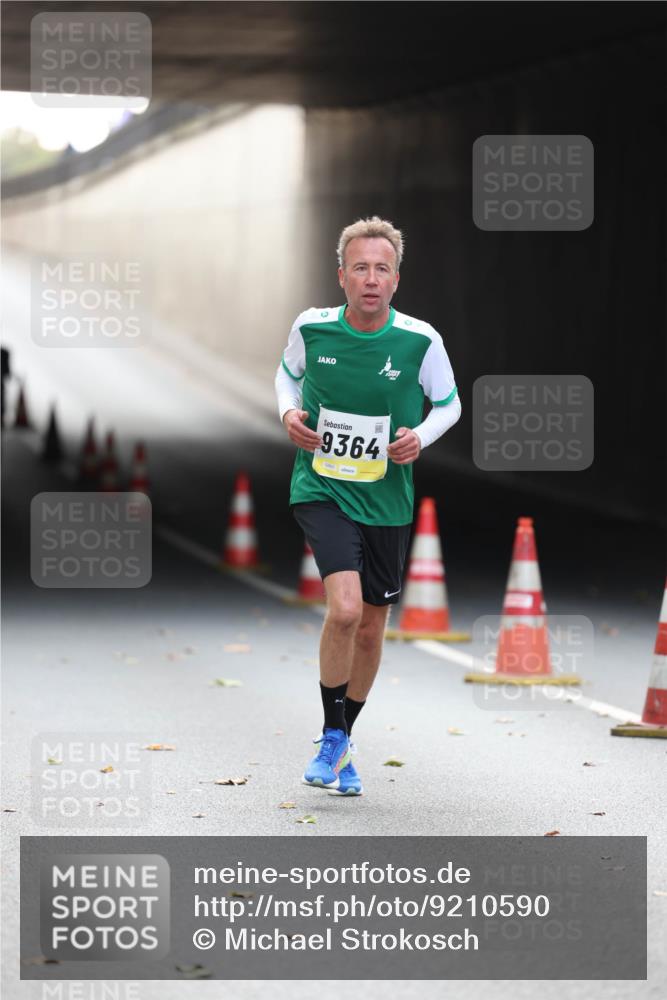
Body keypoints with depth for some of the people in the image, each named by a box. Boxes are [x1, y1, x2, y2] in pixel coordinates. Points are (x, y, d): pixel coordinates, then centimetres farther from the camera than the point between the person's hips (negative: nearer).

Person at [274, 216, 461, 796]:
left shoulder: (421, 341, -9)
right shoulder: (311, 329, -7)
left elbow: (448, 403, 8)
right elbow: (288, 373, 15)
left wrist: (420, 437, -12)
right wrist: (289, 412, -5)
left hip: (387, 502, 2)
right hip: (321, 491, -2)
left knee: (371, 628, 11)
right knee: (345, 608, -23)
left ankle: (343, 745, 33)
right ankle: (332, 738, -4)